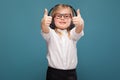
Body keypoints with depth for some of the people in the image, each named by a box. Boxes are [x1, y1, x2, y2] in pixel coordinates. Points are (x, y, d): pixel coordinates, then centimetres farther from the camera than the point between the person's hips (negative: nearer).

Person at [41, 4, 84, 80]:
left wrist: (80, 24, -44)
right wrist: (44, 24, -47)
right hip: (53, 72, -1)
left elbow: (79, 30, -21)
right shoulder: (51, 33, -1)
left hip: (71, 73, 1)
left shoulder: (72, 33, 1)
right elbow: (45, 31, -23)